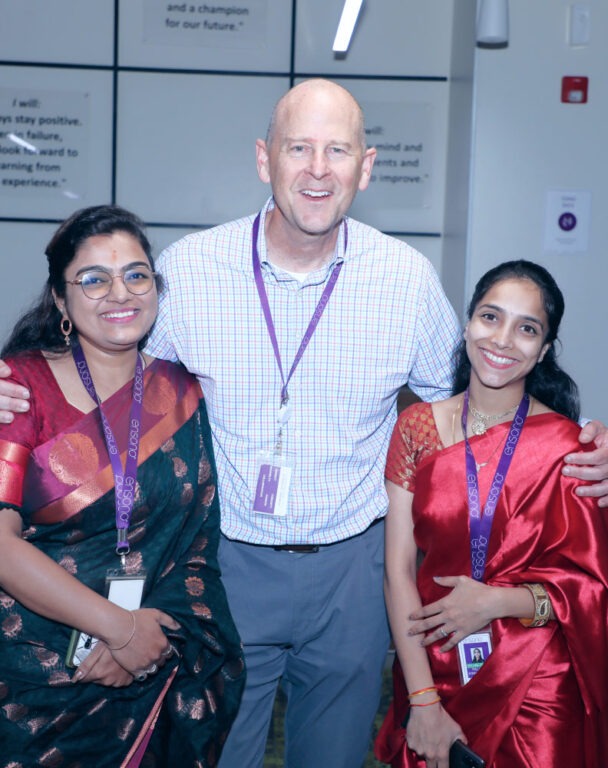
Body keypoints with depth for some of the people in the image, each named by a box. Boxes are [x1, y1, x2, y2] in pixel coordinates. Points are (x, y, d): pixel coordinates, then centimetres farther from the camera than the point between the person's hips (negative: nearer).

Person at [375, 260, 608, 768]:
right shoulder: (417, 427, -5)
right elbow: (399, 569, -7)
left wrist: (496, 601, -18)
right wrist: (423, 701, -11)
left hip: (537, 686, -1)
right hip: (433, 669, 2)